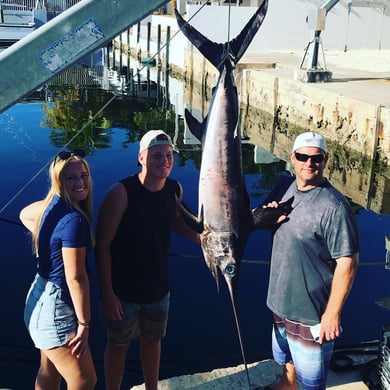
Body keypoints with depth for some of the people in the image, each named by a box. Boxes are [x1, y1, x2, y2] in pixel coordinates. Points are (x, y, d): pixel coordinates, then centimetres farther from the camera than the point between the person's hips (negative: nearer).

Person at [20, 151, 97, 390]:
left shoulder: (52, 204, 1)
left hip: (44, 296, 10)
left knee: (49, 371, 25)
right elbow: (76, 278, -25)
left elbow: (25, 215, 24)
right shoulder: (74, 219, -26)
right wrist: (84, 323, -18)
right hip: (56, 307, -10)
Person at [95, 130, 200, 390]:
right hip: (123, 291, -5)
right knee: (119, 345, 16)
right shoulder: (121, 192, -24)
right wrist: (107, 293, -20)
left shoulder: (175, 189, -7)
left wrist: (204, 238, -3)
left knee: (153, 340, 24)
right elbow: (102, 245, -20)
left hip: (159, 288, 5)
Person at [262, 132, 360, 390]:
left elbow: (348, 263, -21)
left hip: (312, 313, -7)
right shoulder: (286, 188, 0)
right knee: (285, 358, 30)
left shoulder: (334, 206, -23)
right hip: (281, 301, 7)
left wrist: (332, 313, -19)